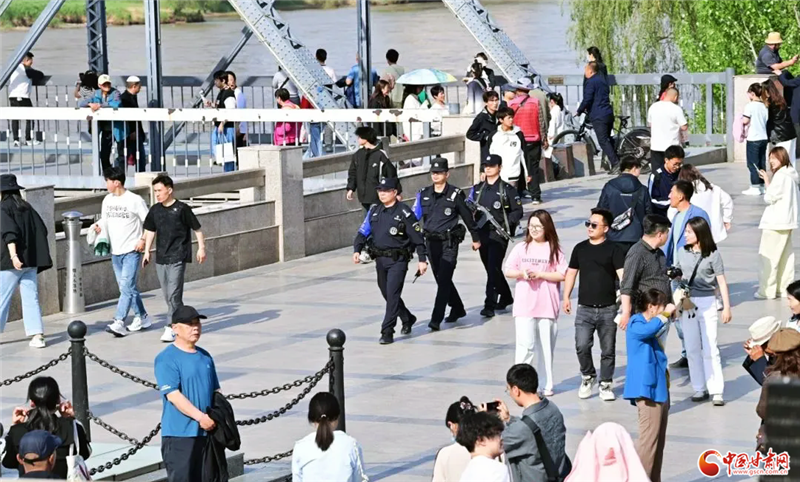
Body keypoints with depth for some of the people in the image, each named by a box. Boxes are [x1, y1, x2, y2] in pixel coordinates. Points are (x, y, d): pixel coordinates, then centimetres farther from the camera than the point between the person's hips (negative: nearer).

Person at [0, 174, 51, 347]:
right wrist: (36, 254, 20)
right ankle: (37, 335, -5)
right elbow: (42, 230, 11)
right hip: (30, 261, 6)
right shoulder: (27, 207, 11)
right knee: (31, 298, 4)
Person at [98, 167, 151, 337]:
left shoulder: (135, 200, -10)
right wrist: (99, 226, -4)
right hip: (115, 251, 7)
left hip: (132, 251, -7)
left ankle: (119, 322, -21)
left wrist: (143, 240, -15)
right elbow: (105, 219, 18)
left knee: (126, 286, -14)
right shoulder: (107, 200, 8)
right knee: (128, 287, 12)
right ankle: (142, 317, 24)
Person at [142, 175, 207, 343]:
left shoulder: (182, 209, -7)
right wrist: (147, 252, 11)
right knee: (167, 295, 11)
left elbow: (197, 229, -1)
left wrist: (201, 248, -3)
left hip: (177, 258, -6)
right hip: (161, 258, 6)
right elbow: (150, 231, 16)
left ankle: (171, 328, -12)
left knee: (173, 294, -12)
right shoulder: (155, 210, 8)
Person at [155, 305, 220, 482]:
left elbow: (216, 391, 21)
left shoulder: (205, 357, 15)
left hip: (206, 432, 8)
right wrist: (200, 417, -23)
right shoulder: (166, 359, -10)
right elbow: (173, 395, -18)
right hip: (179, 434, -8)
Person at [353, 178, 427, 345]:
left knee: (392, 294, -13)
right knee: (387, 294, 16)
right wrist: (357, 250, -11)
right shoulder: (374, 211, 8)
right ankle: (407, 319, 39)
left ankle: (387, 332, -12)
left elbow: (418, 237, -6)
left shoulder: (404, 213, -9)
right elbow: (363, 232, 6)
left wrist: (422, 260, -7)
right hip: (380, 260, 6)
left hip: (398, 260, -6)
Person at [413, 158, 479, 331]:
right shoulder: (424, 194, 6)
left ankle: (436, 318, -15)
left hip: (449, 242, -5)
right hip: (431, 242, 5)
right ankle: (457, 309, 35)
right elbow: (414, 216, 3)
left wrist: (475, 238, 10)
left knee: (443, 279, -12)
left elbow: (467, 217, 4)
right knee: (441, 279, 15)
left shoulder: (455, 194, -4)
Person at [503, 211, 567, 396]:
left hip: (547, 306, 0)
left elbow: (562, 275, -4)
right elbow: (508, 271, 6)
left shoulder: (554, 249, 1)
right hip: (524, 306, 0)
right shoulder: (521, 248, 5)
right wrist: (521, 273, -14)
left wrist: (540, 274, -14)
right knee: (525, 346, -8)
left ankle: (547, 386, 16)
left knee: (546, 346, 7)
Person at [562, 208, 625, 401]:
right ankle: (587, 376, 16)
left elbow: (622, 275, -11)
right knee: (582, 346, -8)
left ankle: (606, 384, 17)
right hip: (584, 308, 2)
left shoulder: (614, 249, -3)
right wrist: (566, 297, 12)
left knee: (608, 349, 4)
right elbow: (571, 273, 17)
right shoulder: (580, 248, 9)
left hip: (608, 308, -2)